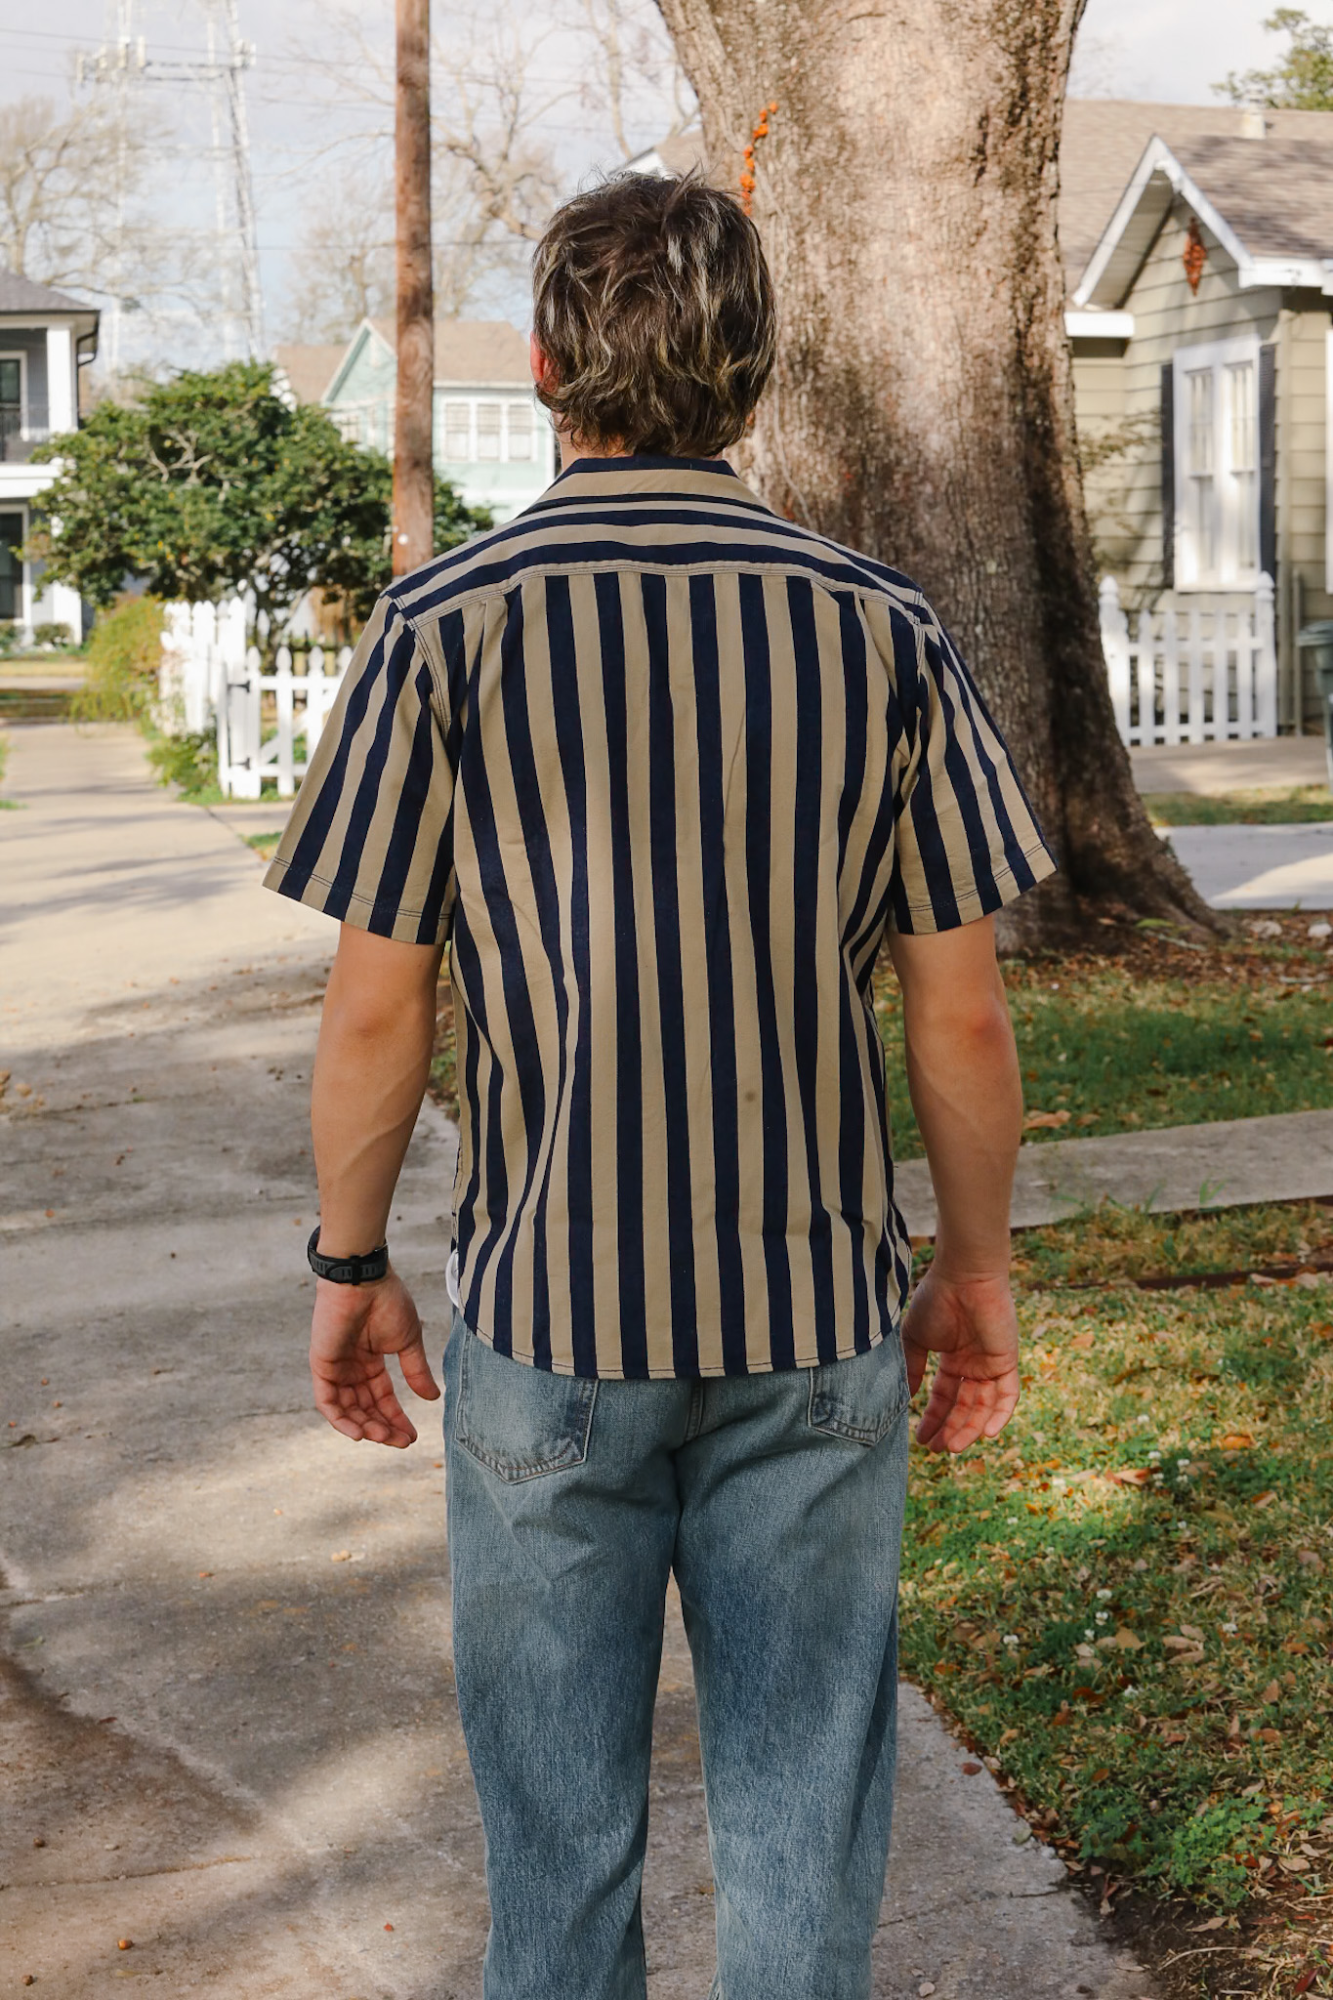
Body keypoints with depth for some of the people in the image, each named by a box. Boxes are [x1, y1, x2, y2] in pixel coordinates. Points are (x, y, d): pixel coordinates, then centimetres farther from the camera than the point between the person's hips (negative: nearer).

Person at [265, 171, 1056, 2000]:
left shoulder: (445, 629, -8)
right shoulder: (885, 632, -4)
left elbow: (375, 1013, -7)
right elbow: (963, 1017, -1)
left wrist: (351, 1263, 7)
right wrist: (979, 1265, 12)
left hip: (546, 1312, -1)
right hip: (818, 1314, 1)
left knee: (559, 1809, 15)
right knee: (804, 1795, 13)